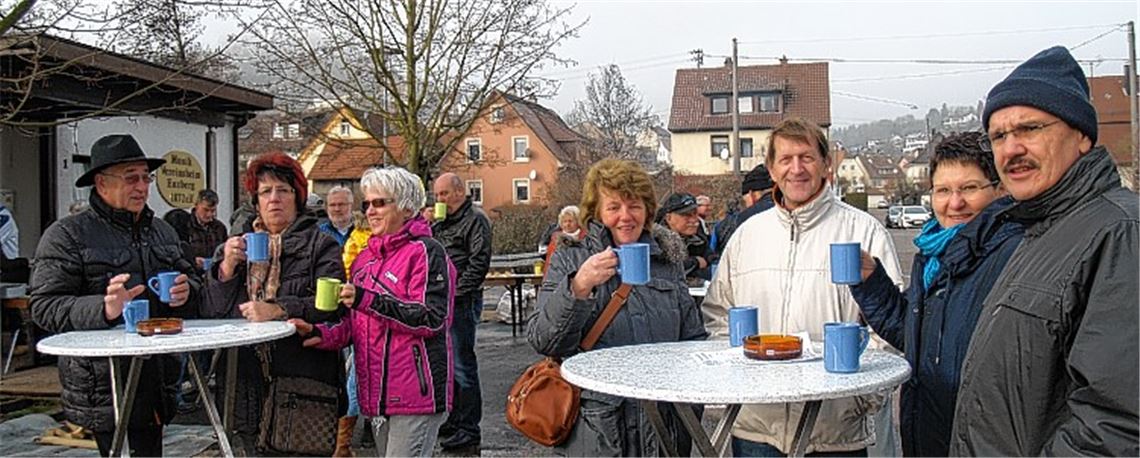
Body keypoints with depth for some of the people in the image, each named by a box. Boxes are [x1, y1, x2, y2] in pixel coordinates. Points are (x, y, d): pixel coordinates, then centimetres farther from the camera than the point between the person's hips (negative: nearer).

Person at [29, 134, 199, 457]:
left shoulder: (162, 231, 16)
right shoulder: (66, 235, -3)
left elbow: (189, 278, 27)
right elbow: (44, 306, -10)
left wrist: (186, 291, 2)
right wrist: (103, 309, -27)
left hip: (156, 379, 6)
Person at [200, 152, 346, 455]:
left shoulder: (321, 245, 3)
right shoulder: (236, 246, 19)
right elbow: (211, 312, 11)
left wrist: (278, 310, -20)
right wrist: (226, 268, -3)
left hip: (303, 379, -4)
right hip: (246, 382, 4)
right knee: (249, 447, 5)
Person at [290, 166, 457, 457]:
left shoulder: (425, 252, -8)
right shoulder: (364, 258, 17)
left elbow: (433, 319, -18)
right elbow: (355, 324, 22)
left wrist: (369, 300, -23)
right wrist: (323, 334, 1)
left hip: (415, 392, -8)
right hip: (378, 393, 8)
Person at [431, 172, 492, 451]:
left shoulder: (475, 219, -7)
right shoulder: (441, 223, 20)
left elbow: (479, 262, -15)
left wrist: (454, 292, -16)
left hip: (462, 302, -9)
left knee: (462, 366, -6)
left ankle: (468, 430, 3)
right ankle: (451, 422, 26)